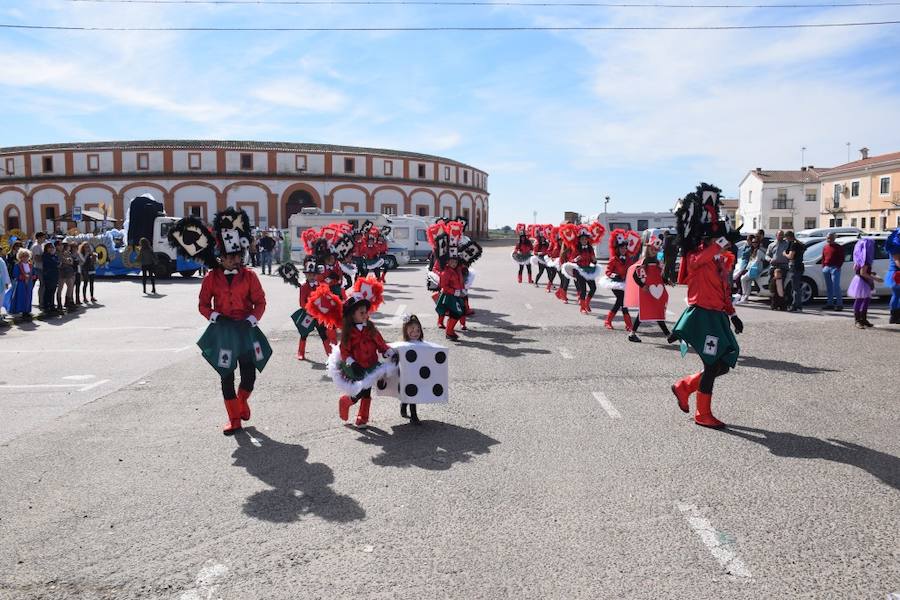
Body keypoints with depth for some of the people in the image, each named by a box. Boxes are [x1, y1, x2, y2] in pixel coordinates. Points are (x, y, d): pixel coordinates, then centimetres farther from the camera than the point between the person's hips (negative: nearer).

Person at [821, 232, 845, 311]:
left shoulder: (838, 247, -1)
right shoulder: (825, 247, 15)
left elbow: (842, 258, -4)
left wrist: (838, 266, -13)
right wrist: (823, 266, 9)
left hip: (834, 268, -6)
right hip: (826, 268, 6)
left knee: (836, 286, -10)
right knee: (829, 287, 10)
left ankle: (839, 304, -8)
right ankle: (830, 303, 15)